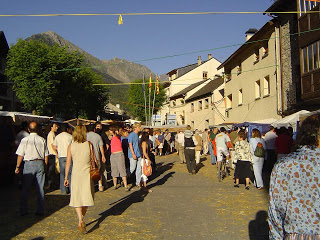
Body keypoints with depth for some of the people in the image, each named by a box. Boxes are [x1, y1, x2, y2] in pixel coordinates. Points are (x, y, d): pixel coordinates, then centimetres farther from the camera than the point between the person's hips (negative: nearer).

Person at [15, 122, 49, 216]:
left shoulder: (25, 140, -5)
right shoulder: (42, 140, 2)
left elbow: (20, 155, -3)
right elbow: (46, 155, 6)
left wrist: (17, 167, 7)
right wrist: (45, 166, 16)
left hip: (29, 164, -2)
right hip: (40, 163, 2)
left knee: (26, 188, 8)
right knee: (40, 188, 7)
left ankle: (23, 210, 14)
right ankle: (40, 210, 11)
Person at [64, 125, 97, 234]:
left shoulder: (71, 146, -3)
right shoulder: (89, 144, -4)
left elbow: (68, 163, -1)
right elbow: (94, 160, 1)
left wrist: (66, 177, 6)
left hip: (76, 174, 0)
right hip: (87, 173, 0)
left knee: (77, 198, 6)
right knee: (86, 197, 14)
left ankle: (80, 221, -11)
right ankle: (82, 219, 24)